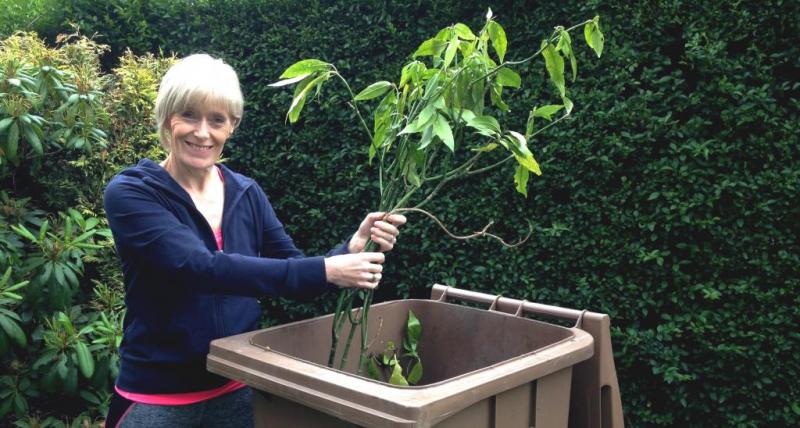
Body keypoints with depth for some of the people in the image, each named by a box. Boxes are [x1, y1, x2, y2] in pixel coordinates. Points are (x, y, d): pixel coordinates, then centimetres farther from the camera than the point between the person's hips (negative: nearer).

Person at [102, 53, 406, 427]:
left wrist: (353, 247, -19)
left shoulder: (247, 194, 0)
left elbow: (298, 279, 1)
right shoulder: (130, 193, -14)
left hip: (240, 390, 4)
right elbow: (200, 268, -28)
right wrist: (325, 269, -34)